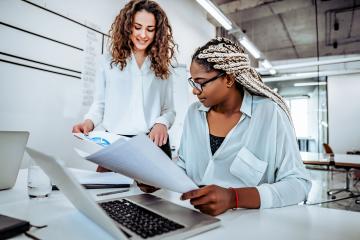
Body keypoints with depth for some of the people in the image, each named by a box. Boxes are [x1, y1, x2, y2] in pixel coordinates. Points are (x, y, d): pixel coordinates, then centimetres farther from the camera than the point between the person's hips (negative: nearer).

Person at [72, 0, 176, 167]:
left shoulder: (162, 67, 10)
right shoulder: (110, 61, 7)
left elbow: (169, 109, 8)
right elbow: (99, 103, 9)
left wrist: (162, 123, -13)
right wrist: (89, 121, -11)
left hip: (155, 143, 1)